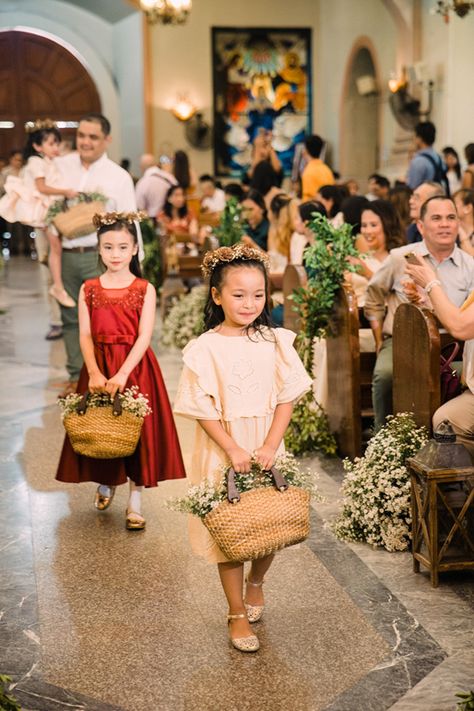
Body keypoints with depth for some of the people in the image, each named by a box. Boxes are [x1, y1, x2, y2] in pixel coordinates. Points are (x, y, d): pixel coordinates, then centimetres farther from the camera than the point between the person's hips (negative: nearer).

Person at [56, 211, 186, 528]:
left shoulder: (145, 289, -4)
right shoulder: (89, 289, 2)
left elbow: (145, 336, -12)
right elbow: (85, 336, -3)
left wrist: (122, 374, -23)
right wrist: (94, 373, -19)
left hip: (136, 367, -2)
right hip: (99, 366, 2)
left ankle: (135, 500, 11)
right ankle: (106, 483, 36)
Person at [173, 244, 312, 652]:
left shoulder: (275, 342, -2)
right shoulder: (204, 349, -10)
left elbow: (286, 398, -2)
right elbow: (202, 409, -10)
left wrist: (270, 446, -13)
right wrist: (233, 450, -17)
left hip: (266, 449, 3)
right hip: (222, 452, -3)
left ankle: (256, 583, 43)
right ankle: (237, 614, 21)